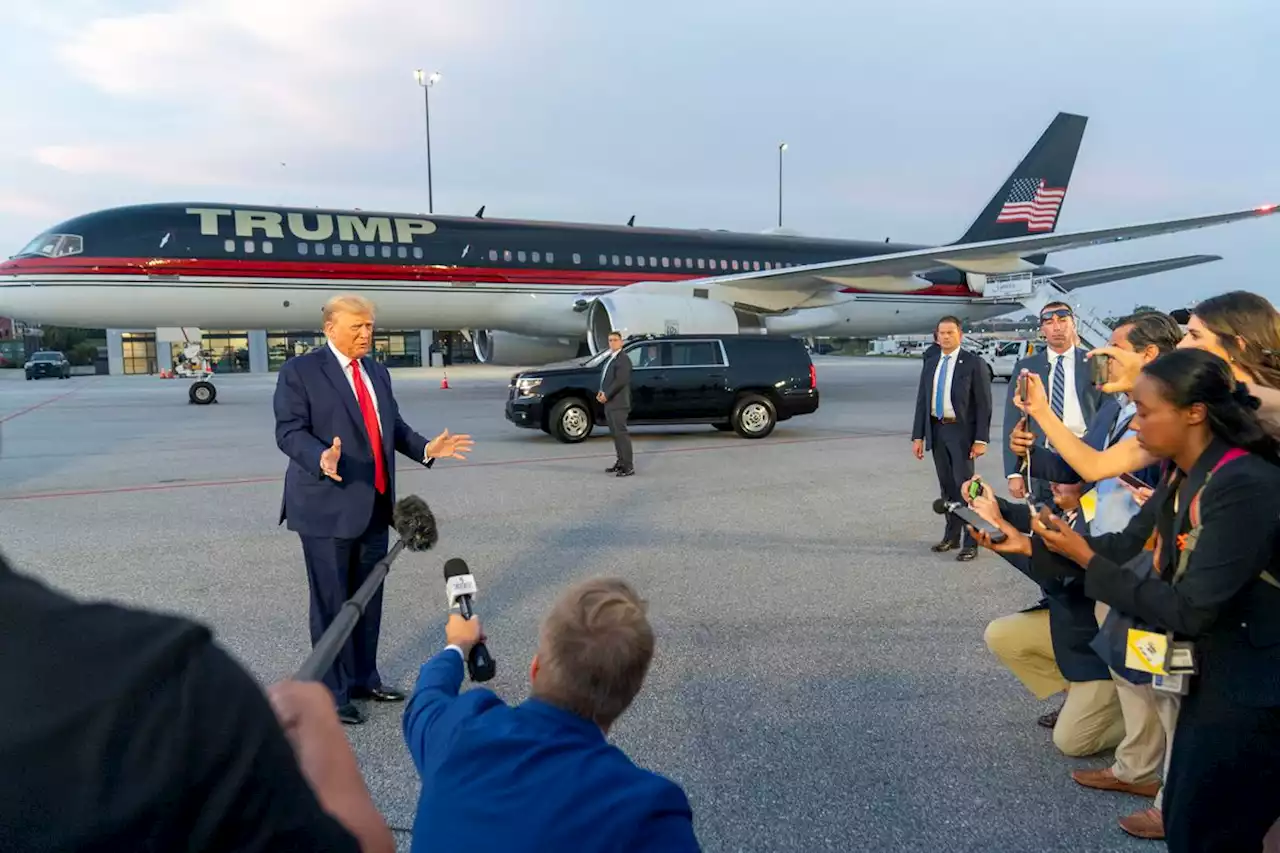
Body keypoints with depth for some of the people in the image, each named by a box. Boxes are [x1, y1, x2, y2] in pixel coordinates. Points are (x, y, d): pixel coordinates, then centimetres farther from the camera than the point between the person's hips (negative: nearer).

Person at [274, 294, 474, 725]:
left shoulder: (377, 372, 14)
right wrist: (322, 459, -33)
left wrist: (426, 448, 0)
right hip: (328, 506, -6)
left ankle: (364, 679, 30)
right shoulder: (300, 371, -7)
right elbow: (289, 430, -14)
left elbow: (393, 425, 16)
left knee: (369, 598, 15)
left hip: (374, 504, 7)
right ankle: (332, 693, 15)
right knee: (331, 603, 3)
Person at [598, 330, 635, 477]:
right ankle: (621, 462, 20)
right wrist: (601, 393, 1)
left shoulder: (623, 359, -10)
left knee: (621, 433, -10)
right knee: (615, 434, 13)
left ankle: (628, 467, -9)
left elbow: (620, 381, -19)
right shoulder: (610, 359, 18)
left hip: (618, 404, -9)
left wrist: (606, 395, -17)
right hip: (609, 404, 9)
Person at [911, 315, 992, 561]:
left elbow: (983, 404, -8)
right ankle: (951, 536, 24)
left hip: (961, 431, -5)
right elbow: (922, 401, 11)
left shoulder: (974, 363, -5)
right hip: (937, 430, 5)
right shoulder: (930, 364, 11)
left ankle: (971, 542, 4)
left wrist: (981, 439, -14)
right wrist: (918, 436, 6)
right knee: (946, 485, 13)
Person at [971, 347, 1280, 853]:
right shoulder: (1183, 476, 3)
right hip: (1210, 677, 8)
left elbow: (1189, 612, -27)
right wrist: (1028, 544, 2)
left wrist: (1086, 559, -21)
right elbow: (1125, 545, 9)